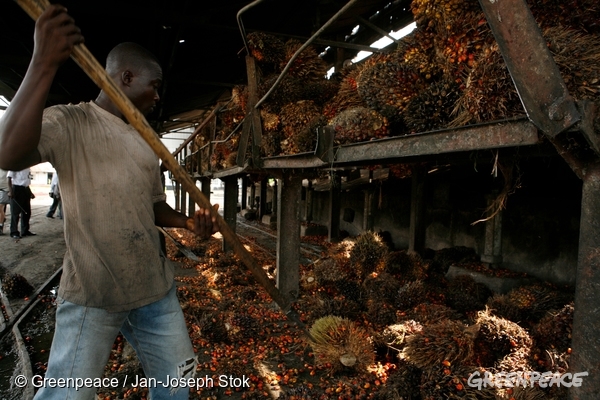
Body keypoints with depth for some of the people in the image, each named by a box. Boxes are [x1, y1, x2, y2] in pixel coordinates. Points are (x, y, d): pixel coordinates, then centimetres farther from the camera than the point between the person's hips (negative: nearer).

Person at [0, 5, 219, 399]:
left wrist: (188, 221, -1)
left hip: (156, 288, 6)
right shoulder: (69, 122, -7)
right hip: (93, 294, -6)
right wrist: (43, 64, -32)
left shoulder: (146, 142, 13)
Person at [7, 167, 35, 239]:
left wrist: (30, 192, 19)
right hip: (17, 188, -7)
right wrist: (10, 191, -19)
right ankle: (14, 232, 5)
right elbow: (9, 178, -12)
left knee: (27, 211, 11)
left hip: (26, 189, 7)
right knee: (15, 212, -2)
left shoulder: (27, 167, 12)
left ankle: (25, 231, 21)